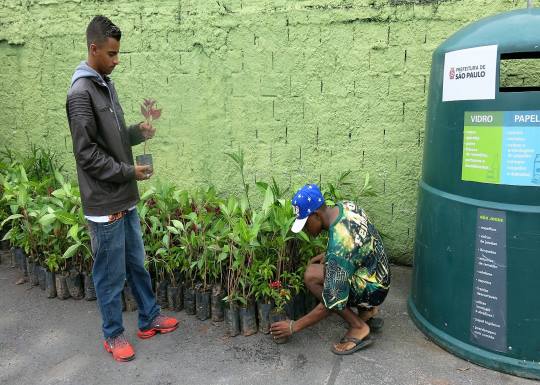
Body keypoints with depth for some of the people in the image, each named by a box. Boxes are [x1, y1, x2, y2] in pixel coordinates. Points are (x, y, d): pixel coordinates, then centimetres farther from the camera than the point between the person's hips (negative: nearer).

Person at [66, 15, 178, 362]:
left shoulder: (107, 84, 11)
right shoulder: (81, 93, -16)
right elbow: (86, 153, -18)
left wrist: (137, 132, 0)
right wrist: (129, 171, -15)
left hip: (125, 198, 9)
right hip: (104, 203, -8)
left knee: (137, 264, 19)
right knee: (111, 274, 7)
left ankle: (149, 319, 35)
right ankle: (113, 334, 25)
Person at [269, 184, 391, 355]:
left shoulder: (338, 248, -32)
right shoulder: (346, 206, -8)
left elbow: (332, 304, -26)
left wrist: (294, 326, -15)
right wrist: (327, 256, 2)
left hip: (372, 290, -9)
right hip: (379, 274, 9)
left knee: (311, 276, -20)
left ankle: (358, 327, -6)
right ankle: (367, 311, 15)